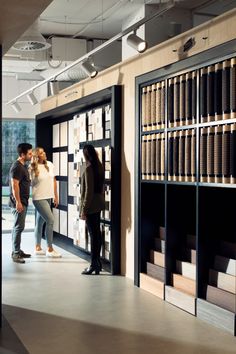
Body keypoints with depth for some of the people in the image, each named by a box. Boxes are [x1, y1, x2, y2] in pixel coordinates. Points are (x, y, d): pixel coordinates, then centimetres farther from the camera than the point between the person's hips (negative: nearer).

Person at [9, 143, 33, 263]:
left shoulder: (23, 166, 15)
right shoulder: (17, 167, -16)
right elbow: (14, 185, -21)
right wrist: (18, 202, -23)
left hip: (23, 201, 10)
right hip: (18, 202, -10)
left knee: (18, 227, 14)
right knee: (18, 227, -9)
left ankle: (17, 251, 22)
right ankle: (15, 254, -5)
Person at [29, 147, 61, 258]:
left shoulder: (50, 165, 5)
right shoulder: (32, 169, -12)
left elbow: (54, 181, 12)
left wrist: (56, 196, 13)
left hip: (48, 198, 6)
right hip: (39, 198, -6)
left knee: (40, 222, 13)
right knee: (50, 220, -11)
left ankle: (37, 248, 22)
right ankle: (50, 249, -1)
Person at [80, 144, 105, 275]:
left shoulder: (89, 168, -16)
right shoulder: (99, 166, 7)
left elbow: (88, 190, -18)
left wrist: (84, 209, -15)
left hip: (90, 205, -8)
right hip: (98, 204, 8)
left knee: (93, 234, -4)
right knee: (97, 232, 13)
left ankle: (94, 264, 2)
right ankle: (97, 262, 20)